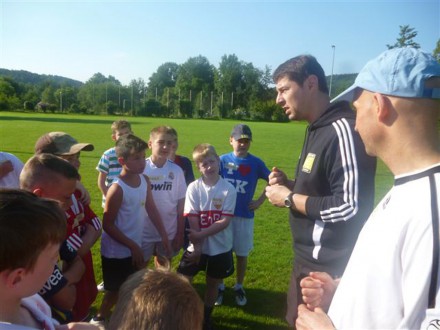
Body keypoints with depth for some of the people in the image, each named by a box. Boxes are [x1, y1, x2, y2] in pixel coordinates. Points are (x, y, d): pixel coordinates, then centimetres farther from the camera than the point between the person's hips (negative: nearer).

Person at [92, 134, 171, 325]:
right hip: (116, 251, -6)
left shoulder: (145, 180, -6)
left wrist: (164, 235, 2)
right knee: (116, 290, 13)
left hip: (133, 247, 6)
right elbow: (108, 225, -19)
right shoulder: (117, 189, -25)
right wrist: (133, 246, -17)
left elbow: (151, 209, 4)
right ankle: (99, 319, 40)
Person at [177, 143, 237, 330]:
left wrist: (201, 234, -20)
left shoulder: (228, 189, -12)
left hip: (220, 247, 0)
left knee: (212, 283, 17)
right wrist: (197, 246, -13)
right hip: (197, 245, 0)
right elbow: (193, 220, -11)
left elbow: (225, 221, -16)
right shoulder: (194, 188, -10)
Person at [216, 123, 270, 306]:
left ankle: (239, 287, 31)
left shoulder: (256, 163, -4)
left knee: (242, 254, 11)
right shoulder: (223, 160, -3)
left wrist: (260, 201, -2)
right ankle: (219, 286, 29)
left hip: (245, 215, 0)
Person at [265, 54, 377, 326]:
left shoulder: (343, 130, -23)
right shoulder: (318, 129, 9)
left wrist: (289, 199, -18)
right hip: (309, 259, 9)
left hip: (330, 267, -9)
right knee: (299, 321, 25)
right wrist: (290, 184, 0)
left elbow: (351, 207, -29)